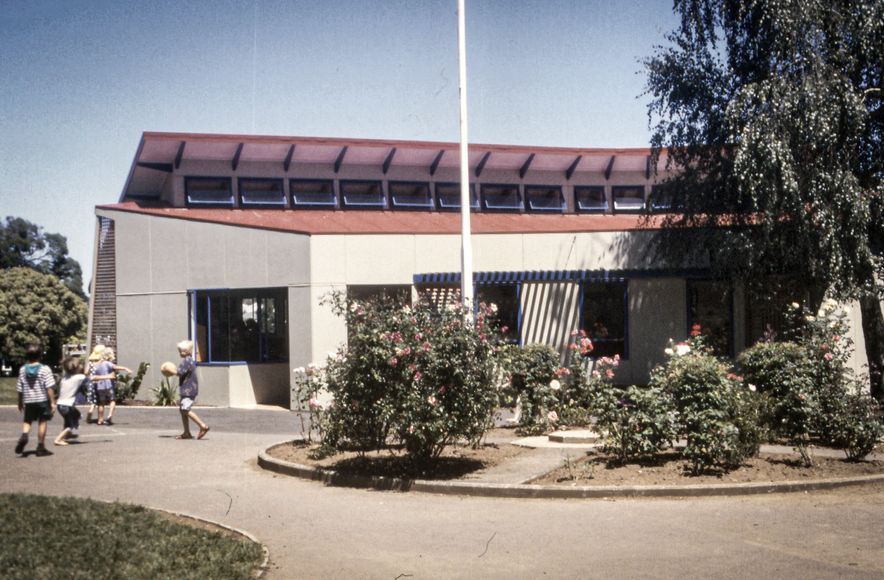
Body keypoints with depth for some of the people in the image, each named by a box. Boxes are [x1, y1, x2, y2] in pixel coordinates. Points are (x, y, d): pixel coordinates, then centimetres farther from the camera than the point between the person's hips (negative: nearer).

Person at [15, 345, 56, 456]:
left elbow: (20, 389, 6)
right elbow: (49, 387, -13)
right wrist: (52, 402, -8)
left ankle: (24, 435, -14)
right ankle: (40, 447, 8)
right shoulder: (45, 369, -10)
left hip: (28, 401, 3)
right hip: (42, 400, -2)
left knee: (27, 421, 16)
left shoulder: (22, 370, 0)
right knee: (42, 422, 6)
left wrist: (20, 403, 18)